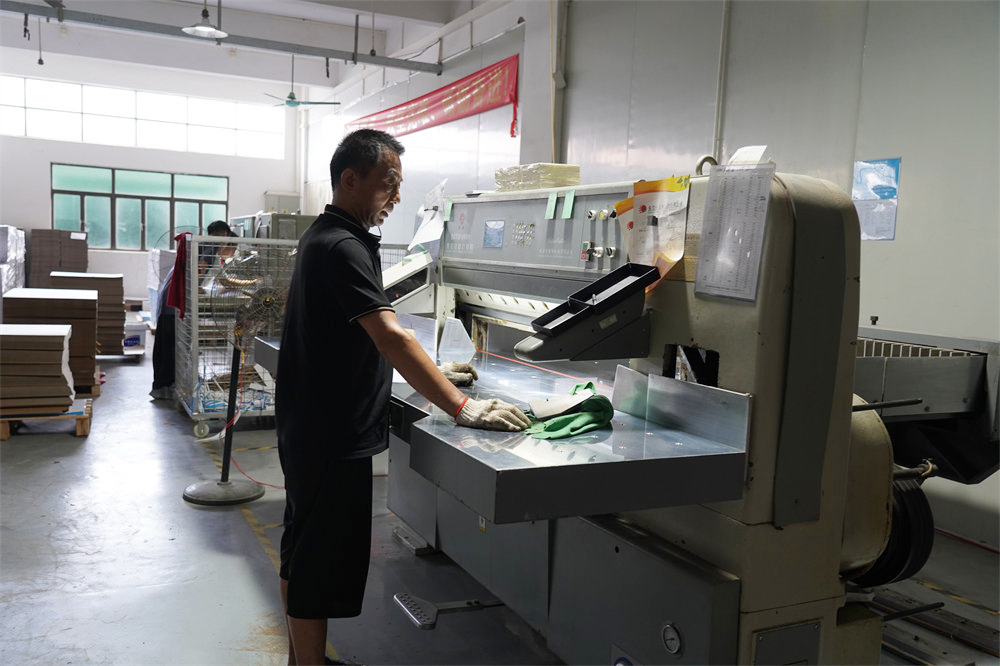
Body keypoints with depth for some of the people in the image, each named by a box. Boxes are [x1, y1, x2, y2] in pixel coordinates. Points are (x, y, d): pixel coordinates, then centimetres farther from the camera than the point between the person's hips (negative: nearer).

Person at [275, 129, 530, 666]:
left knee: (304, 554, 20)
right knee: (320, 566, 0)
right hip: (332, 435, -11)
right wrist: (464, 409, -31)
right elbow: (390, 337, -30)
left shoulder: (327, 237, 12)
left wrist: (429, 376, 15)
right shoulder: (341, 248, -21)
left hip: (312, 427, 11)